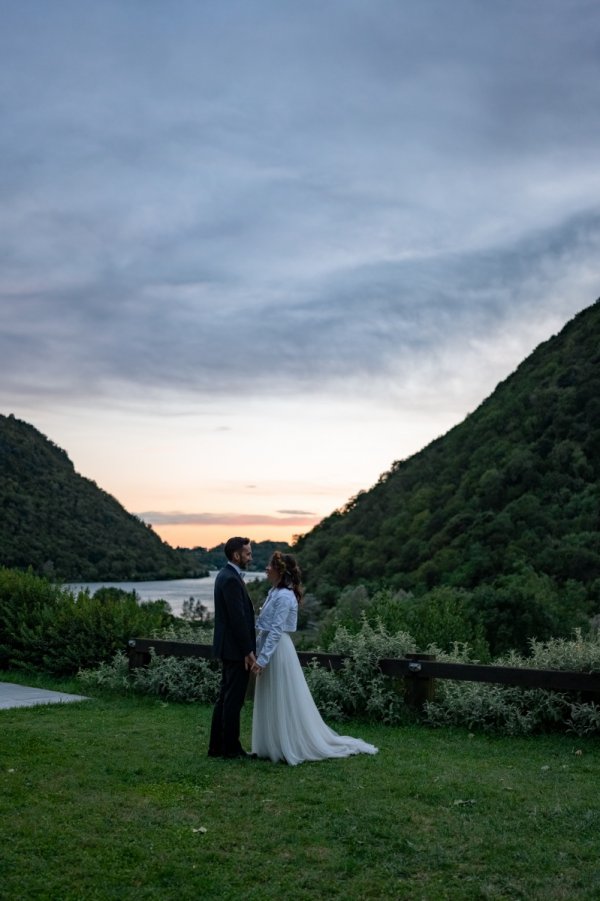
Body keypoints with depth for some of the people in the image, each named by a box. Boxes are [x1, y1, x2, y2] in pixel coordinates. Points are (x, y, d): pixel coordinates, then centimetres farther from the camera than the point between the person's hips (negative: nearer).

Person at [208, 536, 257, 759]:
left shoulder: (226, 575, 13)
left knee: (225, 698, 14)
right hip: (236, 649, -10)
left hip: (229, 648, 10)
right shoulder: (231, 579, -19)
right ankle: (231, 748, 8)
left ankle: (217, 746, 20)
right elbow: (238, 618, -22)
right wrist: (248, 651, -18)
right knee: (234, 699, -1)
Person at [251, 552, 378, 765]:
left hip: (279, 653, -10)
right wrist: (259, 653, 16)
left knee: (284, 702, 0)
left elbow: (276, 631, -21)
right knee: (271, 703, 14)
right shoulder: (275, 592, 11)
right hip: (271, 651, 10)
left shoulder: (284, 597, -18)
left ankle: (289, 747, 10)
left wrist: (261, 659, -22)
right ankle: (273, 745, 23)